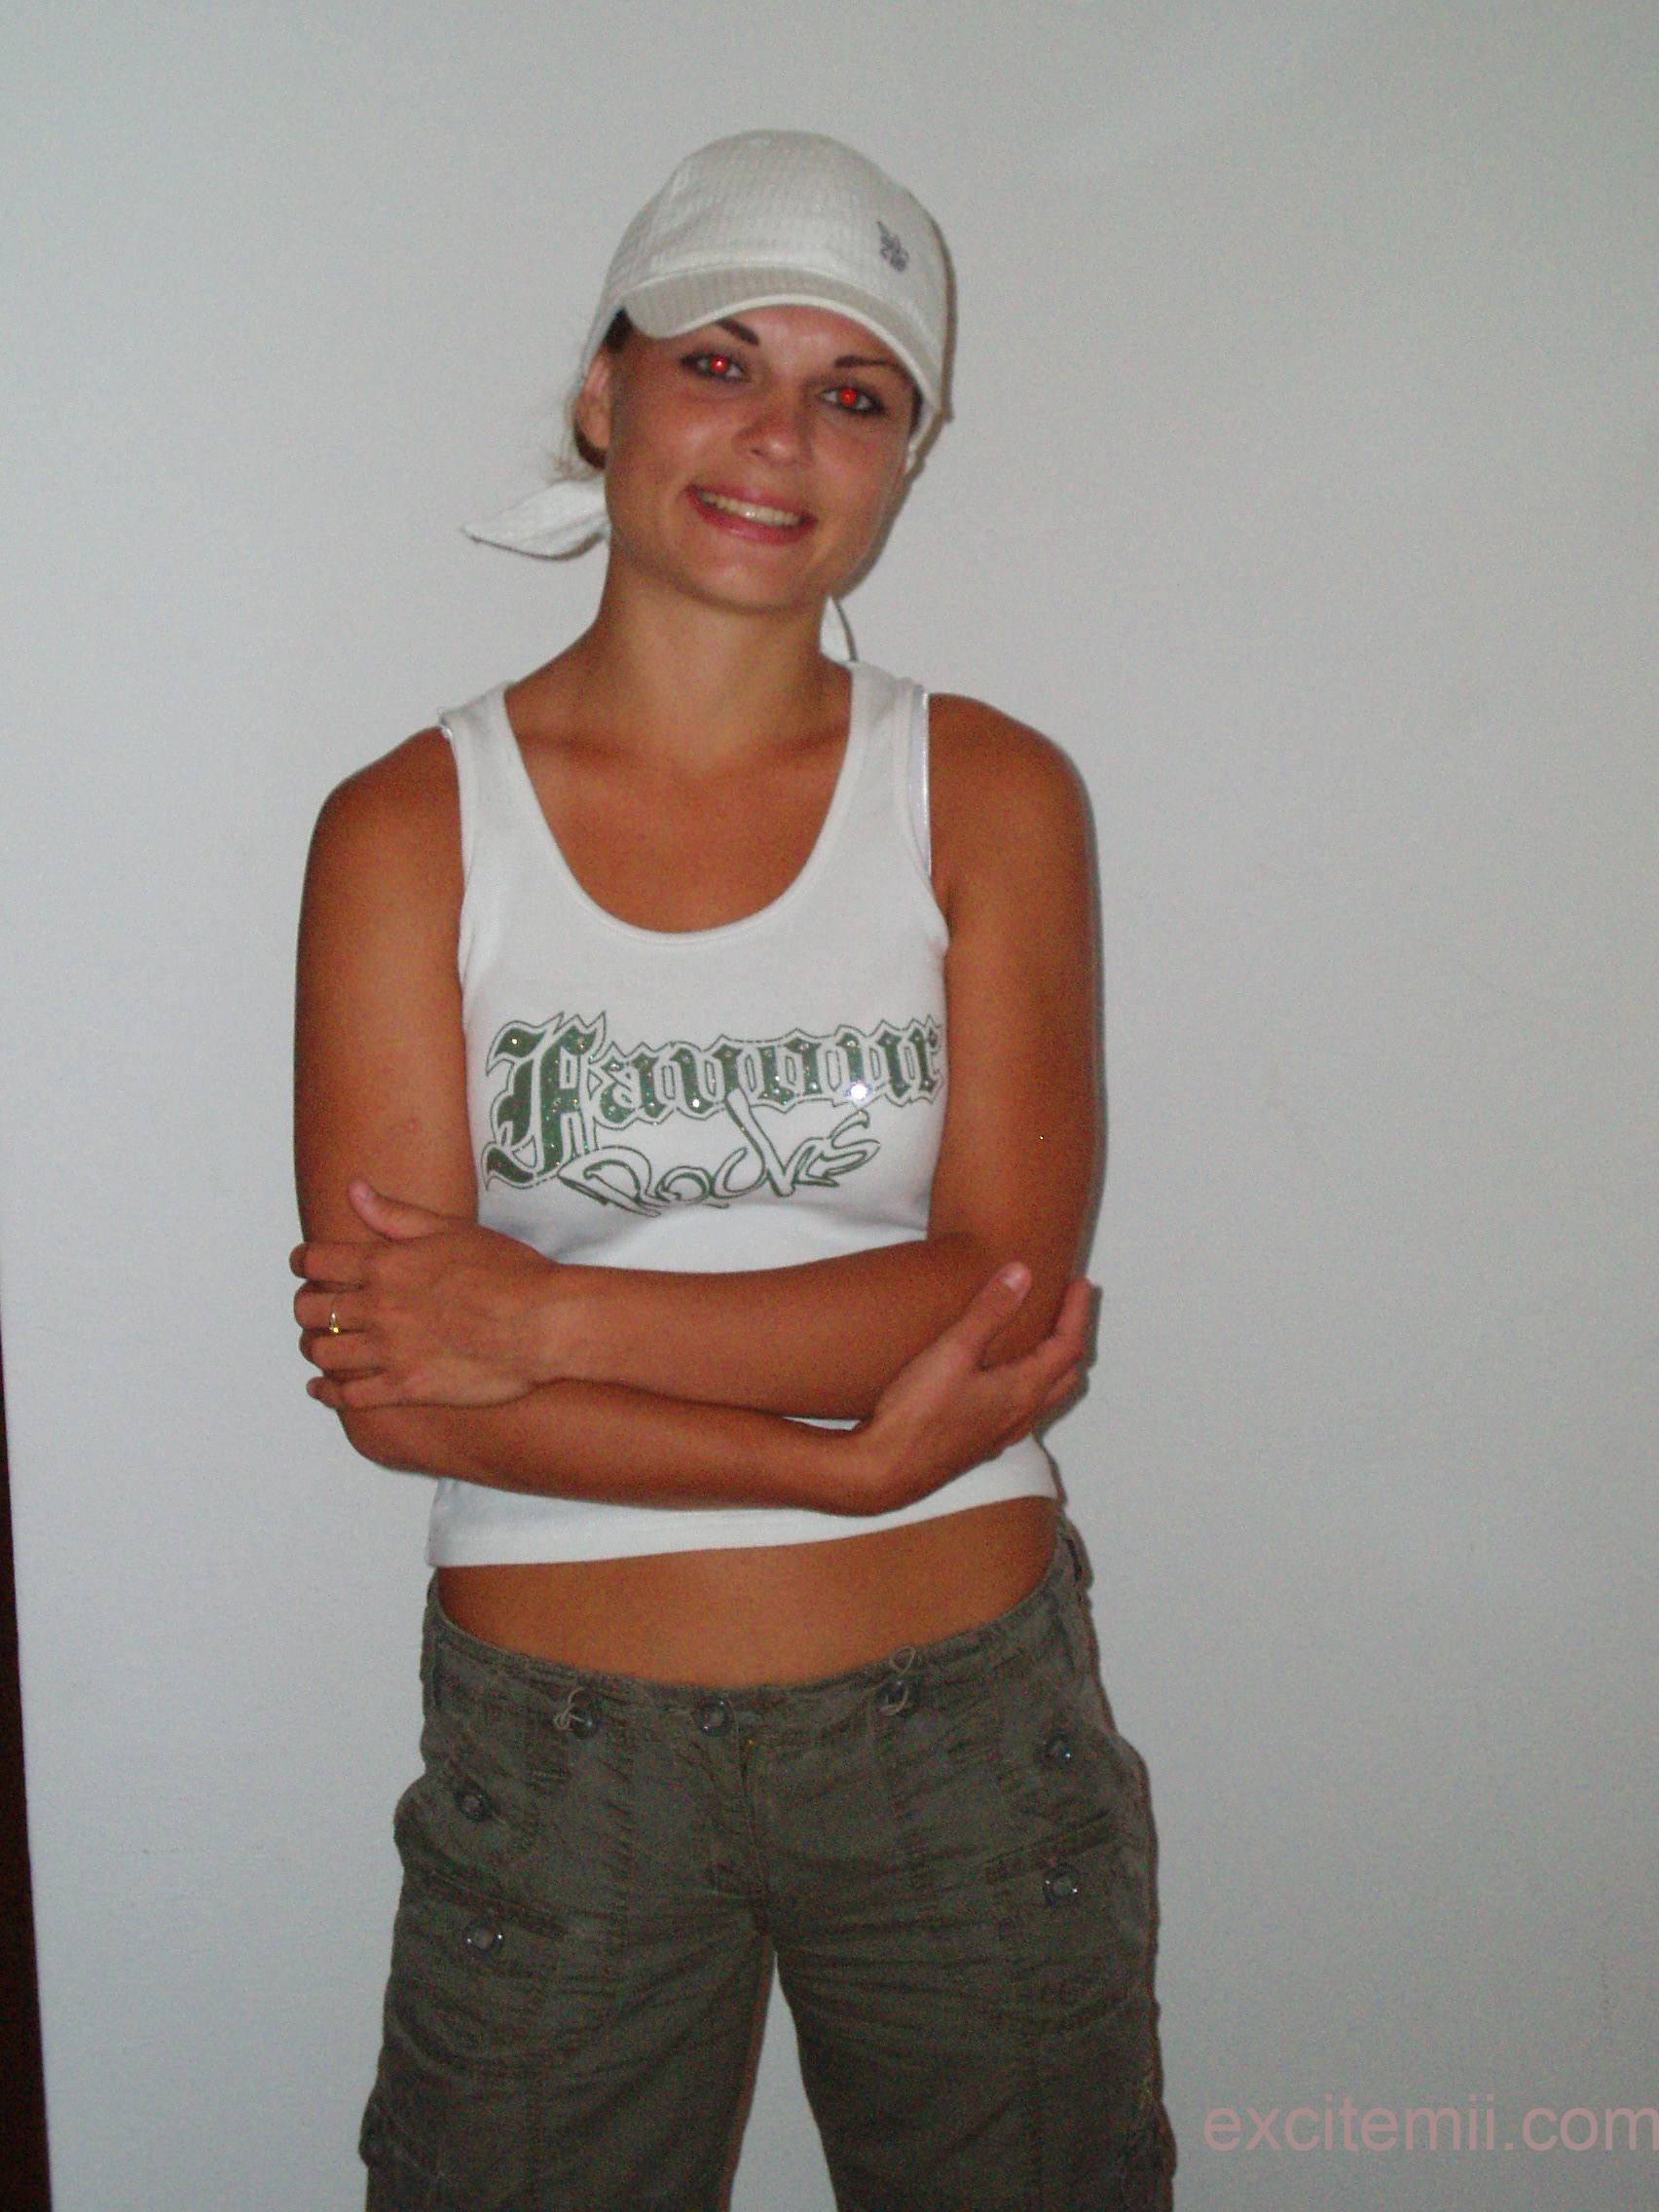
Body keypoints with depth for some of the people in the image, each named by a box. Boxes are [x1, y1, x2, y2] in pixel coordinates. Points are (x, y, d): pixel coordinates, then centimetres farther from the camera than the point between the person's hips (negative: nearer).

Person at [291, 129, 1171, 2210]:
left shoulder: (990, 793, -1)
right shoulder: (411, 826, -5)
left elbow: (1012, 1293, -11)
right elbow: (397, 1388, -12)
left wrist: (553, 1316, -18)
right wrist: (853, 1454, -17)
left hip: (967, 1720, 1)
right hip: (559, 1743, -1)